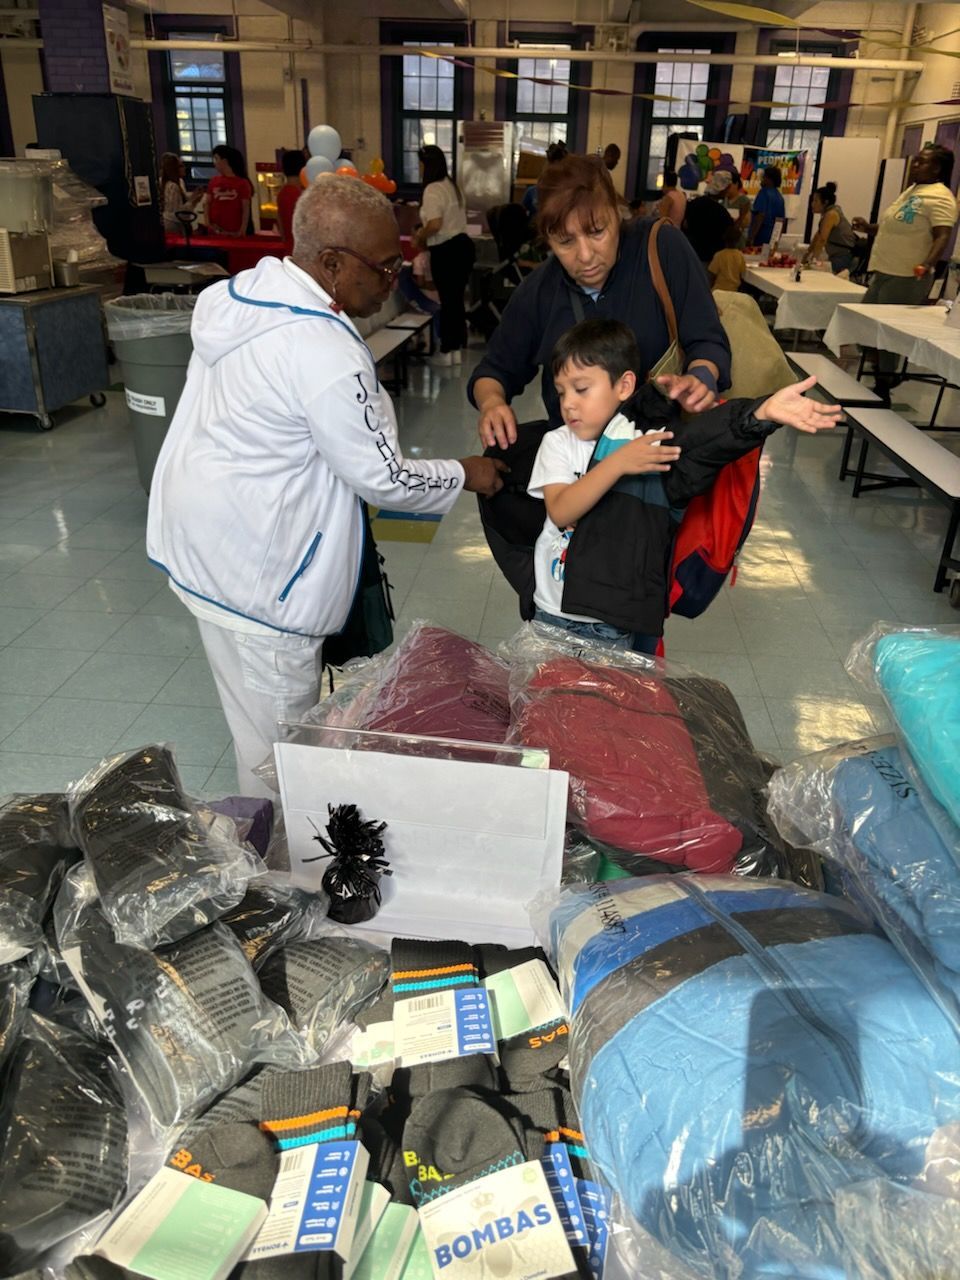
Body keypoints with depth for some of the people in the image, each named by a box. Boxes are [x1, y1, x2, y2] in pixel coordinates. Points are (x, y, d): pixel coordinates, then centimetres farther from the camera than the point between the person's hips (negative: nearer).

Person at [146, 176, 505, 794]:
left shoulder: (242, 294, 2)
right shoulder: (326, 353, -27)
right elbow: (385, 480, -19)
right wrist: (464, 475, -2)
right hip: (253, 569, -10)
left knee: (262, 716, 25)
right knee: (280, 731, 8)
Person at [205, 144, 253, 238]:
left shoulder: (242, 183, -1)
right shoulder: (213, 181, 9)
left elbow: (246, 209, -3)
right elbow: (207, 203, 12)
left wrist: (242, 231, -11)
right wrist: (207, 222, -2)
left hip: (234, 232, -4)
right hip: (215, 231, 4)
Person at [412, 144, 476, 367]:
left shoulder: (432, 189, -15)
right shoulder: (452, 185, 14)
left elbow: (435, 224, -25)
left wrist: (418, 239, -8)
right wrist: (425, 235, 20)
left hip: (446, 251, -9)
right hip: (463, 245, 9)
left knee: (447, 300, 0)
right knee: (457, 299, 13)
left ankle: (447, 352, 8)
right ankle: (457, 348, 21)